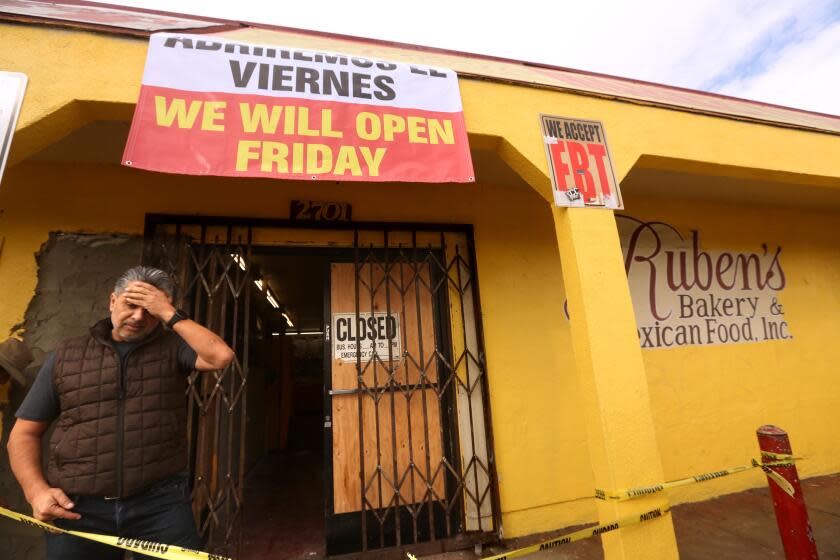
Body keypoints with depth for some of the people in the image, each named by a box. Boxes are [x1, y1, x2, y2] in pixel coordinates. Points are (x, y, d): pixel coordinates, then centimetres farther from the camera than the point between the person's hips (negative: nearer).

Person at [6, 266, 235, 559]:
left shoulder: (173, 348, 0)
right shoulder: (65, 356, 8)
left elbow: (221, 357, -20)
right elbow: (24, 433, 12)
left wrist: (170, 315, -15)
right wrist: (36, 490, -4)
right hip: (76, 507, 2)